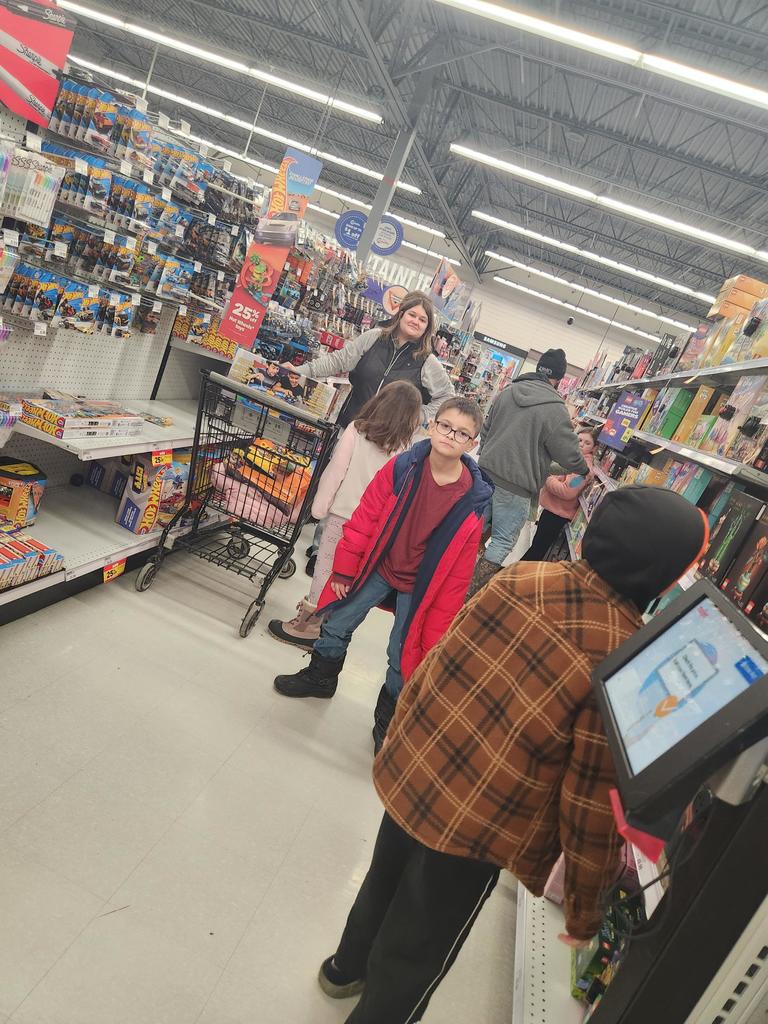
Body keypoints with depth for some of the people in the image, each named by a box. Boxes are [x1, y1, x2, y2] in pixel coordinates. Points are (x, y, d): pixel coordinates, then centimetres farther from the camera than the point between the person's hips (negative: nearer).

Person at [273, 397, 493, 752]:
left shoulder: (473, 501, -20)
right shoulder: (402, 468, -17)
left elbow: (455, 576, -14)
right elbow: (365, 517, -8)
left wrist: (436, 632, -10)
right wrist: (344, 570, -4)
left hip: (418, 586, -2)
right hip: (378, 565, 2)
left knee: (401, 657, 7)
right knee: (336, 625, 14)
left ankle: (386, 718, 36)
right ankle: (320, 677, 46)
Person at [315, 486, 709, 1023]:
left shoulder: (521, 576, -10)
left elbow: (437, 663, 1)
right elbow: (594, 804, -17)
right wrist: (586, 912, 0)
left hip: (407, 772, 6)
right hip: (474, 827, -6)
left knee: (387, 883, 34)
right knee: (415, 960, 23)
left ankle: (348, 966, 62)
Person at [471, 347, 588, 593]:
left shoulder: (507, 392, 5)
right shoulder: (555, 409, -14)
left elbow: (485, 430, 14)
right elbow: (569, 454, -6)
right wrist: (585, 469, 14)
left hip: (487, 474, 7)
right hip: (515, 488, -7)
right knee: (503, 542, 4)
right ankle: (471, 593, 5)